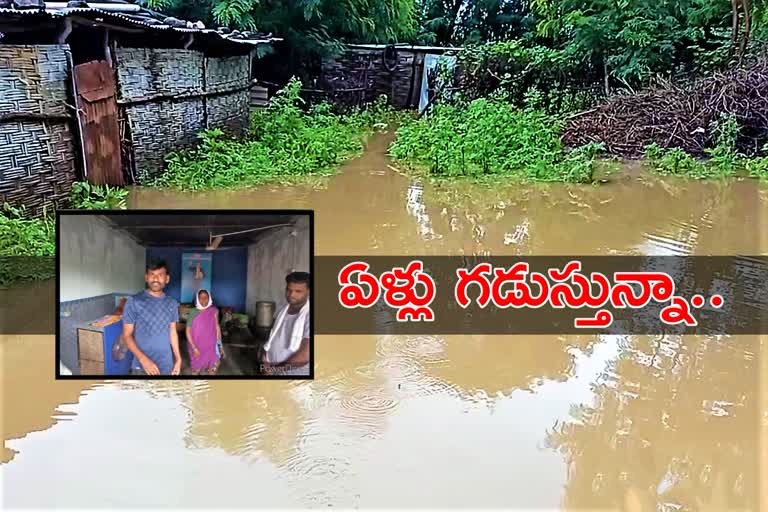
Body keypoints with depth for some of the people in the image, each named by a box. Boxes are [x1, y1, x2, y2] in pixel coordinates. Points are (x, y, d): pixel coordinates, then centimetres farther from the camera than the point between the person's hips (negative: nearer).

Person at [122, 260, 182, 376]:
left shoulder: (172, 303, 5)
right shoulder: (134, 302, -8)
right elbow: (127, 335, -8)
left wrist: (178, 359, 8)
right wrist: (143, 359, -19)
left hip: (167, 366, 4)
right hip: (142, 368, -4)